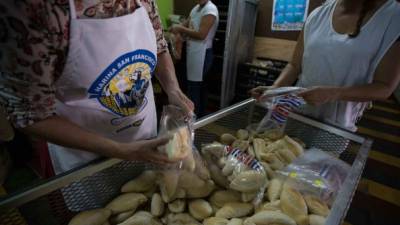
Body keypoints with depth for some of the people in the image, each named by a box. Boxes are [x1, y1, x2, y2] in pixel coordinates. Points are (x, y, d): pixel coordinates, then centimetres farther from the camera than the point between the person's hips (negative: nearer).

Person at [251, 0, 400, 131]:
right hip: (297, 114, 3)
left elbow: (385, 87, -12)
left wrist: (333, 93, -29)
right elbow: (295, 65, 2)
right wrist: (274, 89, -17)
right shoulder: (319, 14, 0)